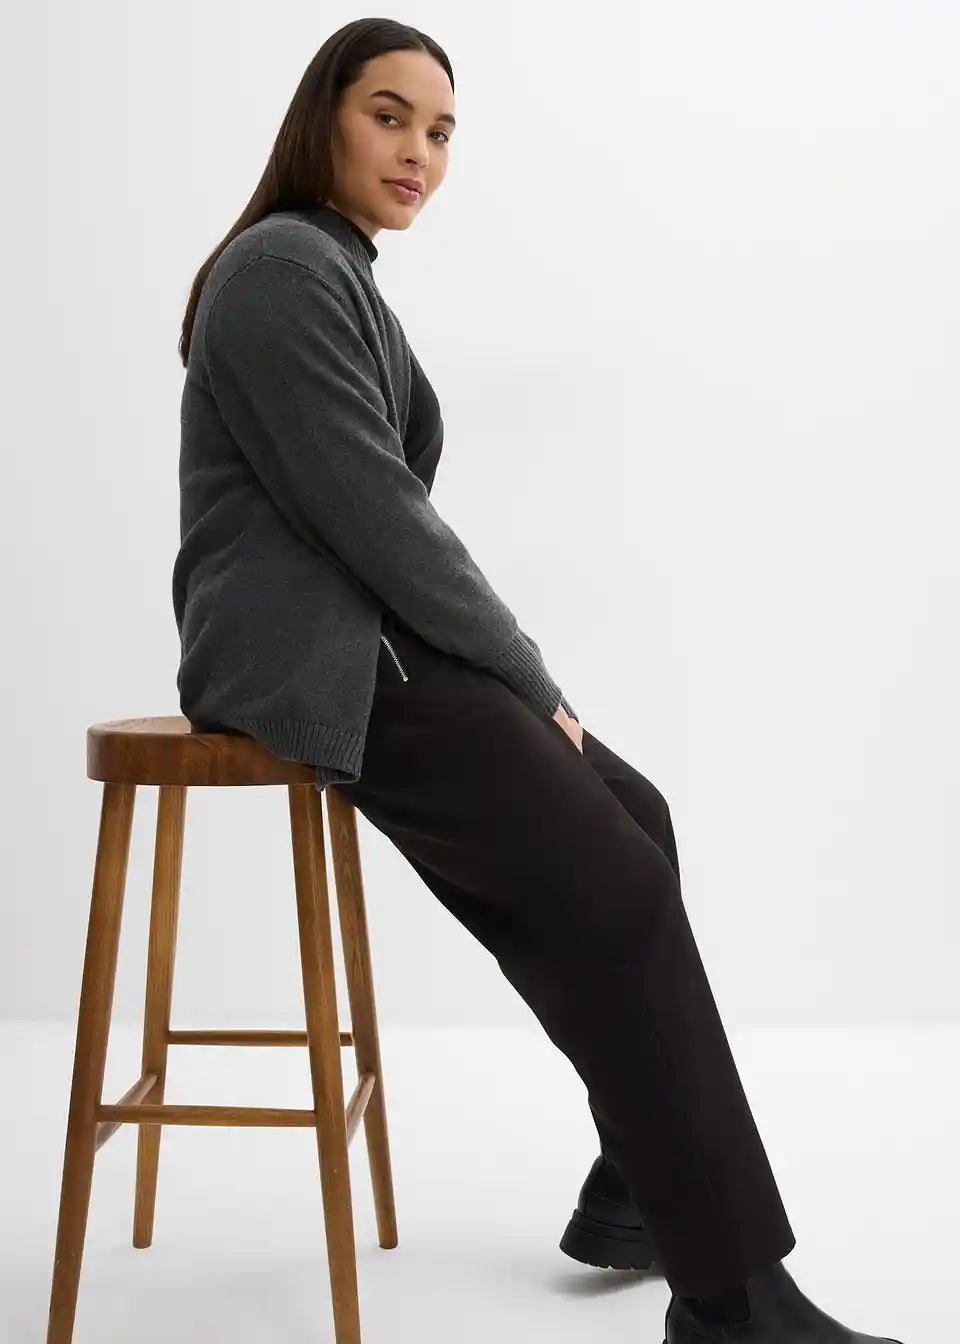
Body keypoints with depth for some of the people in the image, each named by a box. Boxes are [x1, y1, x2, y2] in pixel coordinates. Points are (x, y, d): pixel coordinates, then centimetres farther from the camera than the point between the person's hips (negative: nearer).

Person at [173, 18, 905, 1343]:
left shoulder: (337, 274, 20)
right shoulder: (285, 265, -11)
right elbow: (366, 509, -18)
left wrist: (509, 673, 7)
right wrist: (525, 672, -10)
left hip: (367, 638, 10)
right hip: (310, 656, -10)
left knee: (631, 820, 7)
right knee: (611, 885, -19)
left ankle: (644, 1192, 14)